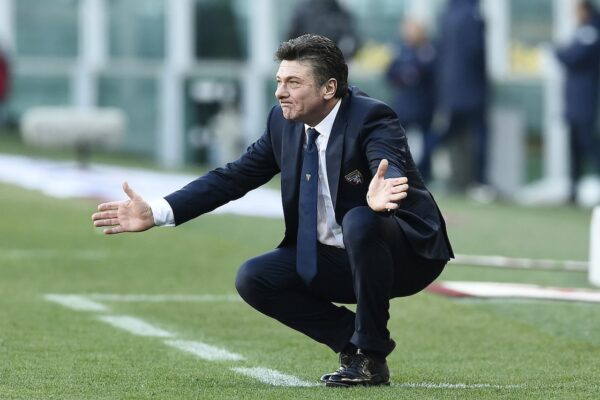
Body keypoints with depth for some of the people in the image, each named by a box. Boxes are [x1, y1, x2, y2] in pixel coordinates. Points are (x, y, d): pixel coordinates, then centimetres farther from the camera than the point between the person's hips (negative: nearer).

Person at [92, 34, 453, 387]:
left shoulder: (372, 118, -22)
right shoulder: (284, 122, -2)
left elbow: (392, 171, -41)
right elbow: (234, 177, 2)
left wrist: (380, 197, -67)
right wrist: (156, 213, -8)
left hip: (405, 254, -6)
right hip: (332, 258, 6)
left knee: (360, 221, -38)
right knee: (253, 279, -12)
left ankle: (371, 356, -21)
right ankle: (353, 341, 2)